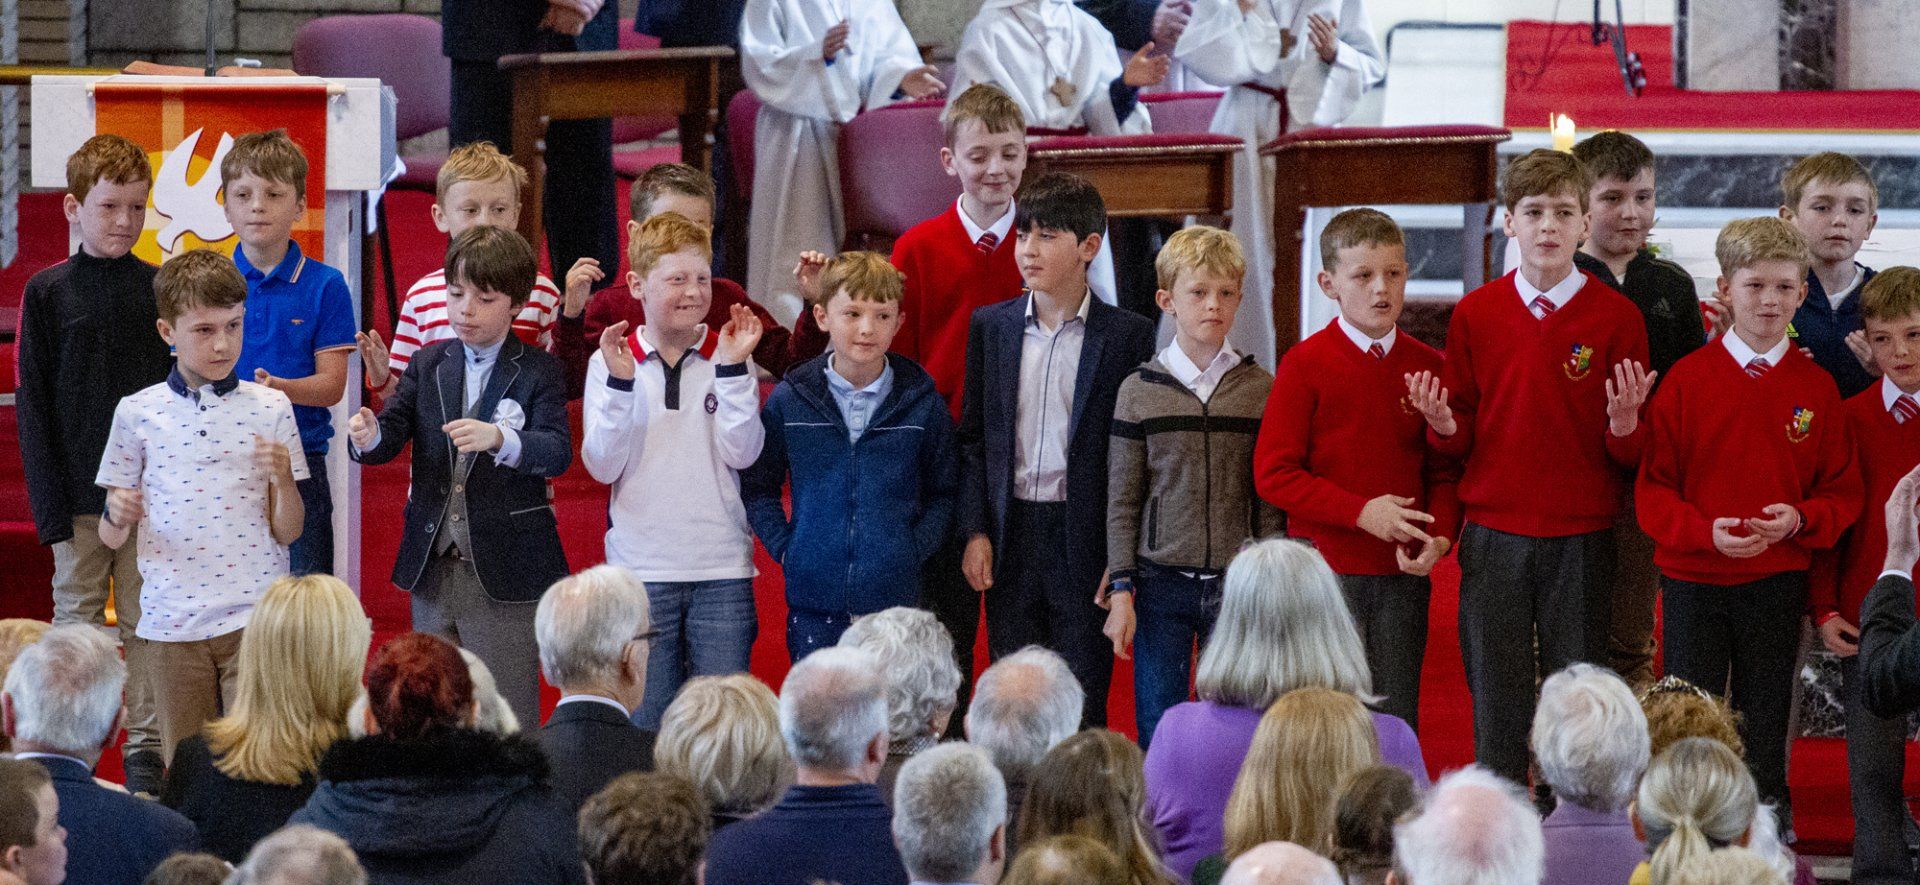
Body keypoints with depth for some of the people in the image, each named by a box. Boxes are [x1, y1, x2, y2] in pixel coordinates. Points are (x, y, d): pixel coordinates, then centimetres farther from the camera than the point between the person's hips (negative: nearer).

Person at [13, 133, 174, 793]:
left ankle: (145, 752, 11)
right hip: (79, 491, -1)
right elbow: (33, 404, -1)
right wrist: (51, 506, -6)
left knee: (147, 622, 4)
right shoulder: (48, 293, -1)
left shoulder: (161, 290, 3)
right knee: (78, 620, 5)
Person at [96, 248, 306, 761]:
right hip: (171, 620, 1)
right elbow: (111, 538, 8)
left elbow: (288, 532, 4)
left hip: (255, 616, -1)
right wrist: (117, 515, -14)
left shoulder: (270, 408, 3)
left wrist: (283, 478, -15)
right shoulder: (137, 413, 4)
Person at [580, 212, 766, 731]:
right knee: (645, 720, 3)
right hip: (641, 568, -1)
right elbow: (602, 465, -5)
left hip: (722, 570, 1)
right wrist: (619, 381, -15)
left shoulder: (729, 357, 3)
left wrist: (733, 368, -14)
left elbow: (742, 454, -6)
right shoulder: (611, 360, 1)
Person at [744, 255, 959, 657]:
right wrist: (782, 546, -1)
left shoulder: (922, 403, 3)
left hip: (897, 595, 0)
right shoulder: (789, 401, 2)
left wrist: (915, 550, -3)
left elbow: (943, 493, 11)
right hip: (814, 601, 0)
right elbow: (757, 485, 11)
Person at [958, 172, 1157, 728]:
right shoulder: (990, 327, 8)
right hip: (1012, 536, 3)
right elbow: (973, 437, 10)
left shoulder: (1127, 336, -2)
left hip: (1085, 537, -3)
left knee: (1082, 699, -1)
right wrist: (975, 531, 0)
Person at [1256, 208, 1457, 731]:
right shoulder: (1305, 365, -5)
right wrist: (1361, 512, -16)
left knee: (1397, 721, 8)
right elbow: (1273, 473, -8)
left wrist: (1440, 537, -8)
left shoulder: (1427, 367, 7)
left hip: (1403, 574, 4)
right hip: (1326, 566, -3)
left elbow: (1445, 471, 12)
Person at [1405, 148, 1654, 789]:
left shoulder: (1616, 316, -1)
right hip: (1493, 537, 1)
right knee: (1497, 705, 4)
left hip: (1582, 540, -1)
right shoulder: (1475, 314, 4)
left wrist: (1624, 423, -21)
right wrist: (1442, 423, -13)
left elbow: (1635, 455, 1)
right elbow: (1461, 440, 9)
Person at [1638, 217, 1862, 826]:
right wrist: (1706, 531, -19)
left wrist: (1799, 520, -15)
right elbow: (1654, 485, -3)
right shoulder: (1688, 377, -3)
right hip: (1692, 578, -1)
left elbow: (1842, 493, 5)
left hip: (1777, 582, 1)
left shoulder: (1816, 387, 2)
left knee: (1763, 729, 10)